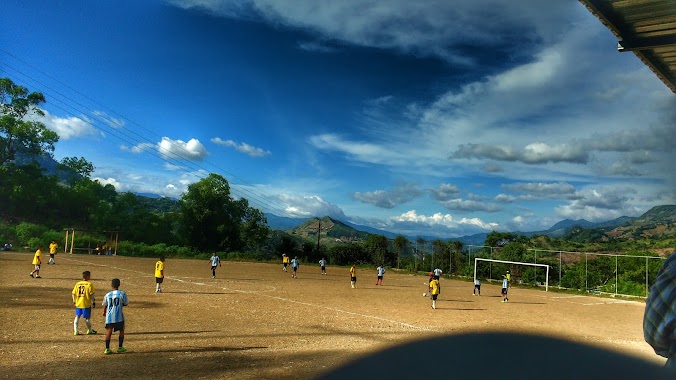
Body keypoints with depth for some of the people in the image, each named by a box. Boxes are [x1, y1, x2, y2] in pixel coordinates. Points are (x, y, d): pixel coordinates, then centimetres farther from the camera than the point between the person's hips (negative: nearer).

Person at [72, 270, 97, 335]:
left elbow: (73, 293, 8)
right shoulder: (89, 284, -10)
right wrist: (94, 302, -3)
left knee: (77, 316, 18)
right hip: (86, 304, -5)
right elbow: (92, 294, -13)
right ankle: (90, 330, 22)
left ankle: (76, 331, 17)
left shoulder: (77, 284, 5)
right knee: (87, 317, 8)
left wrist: (74, 301, 22)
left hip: (78, 303, 5)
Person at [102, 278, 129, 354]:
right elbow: (126, 304, 2)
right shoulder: (122, 293, -6)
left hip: (109, 316, 2)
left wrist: (104, 312, 32)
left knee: (108, 331, 7)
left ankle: (107, 348, 4)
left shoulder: (108, 294, 1)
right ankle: (120, 347, 17)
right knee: (121, 330, 15)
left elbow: (105, 305, 12)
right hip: (119, 316, -2)